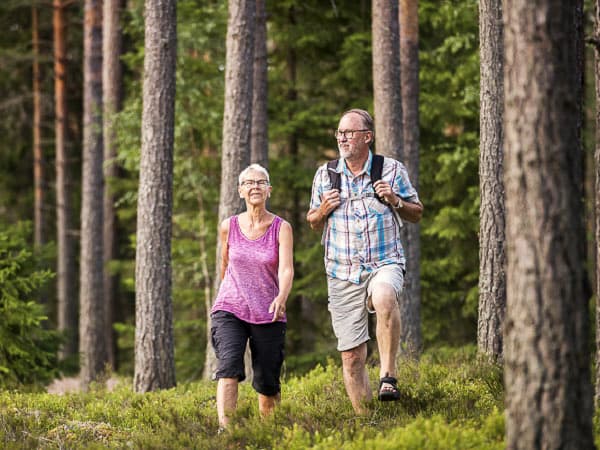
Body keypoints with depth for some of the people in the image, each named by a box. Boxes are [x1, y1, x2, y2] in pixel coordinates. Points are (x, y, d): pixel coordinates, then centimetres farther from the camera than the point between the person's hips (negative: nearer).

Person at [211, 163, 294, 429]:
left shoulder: (281, 228, -3)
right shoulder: (229, 227, 3)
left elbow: (286, 269, -15)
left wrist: (281, 298, -34)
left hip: (268, 315, 0)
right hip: (230, 308, 0)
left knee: (267, 384, 4)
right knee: (229, 367, -23)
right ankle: (224, 430, -33)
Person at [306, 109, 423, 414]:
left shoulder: (392, 170, 2)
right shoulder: (325, 175, 7)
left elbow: (416, 214, 12)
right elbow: (313, 223, 18)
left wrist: (396, 202, -9)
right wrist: (322, 212, -5)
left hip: (385, 263, -3)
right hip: (342, 274, 3)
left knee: (384, 296, -39)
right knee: (352, 356, 0)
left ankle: (388, 377, -33)